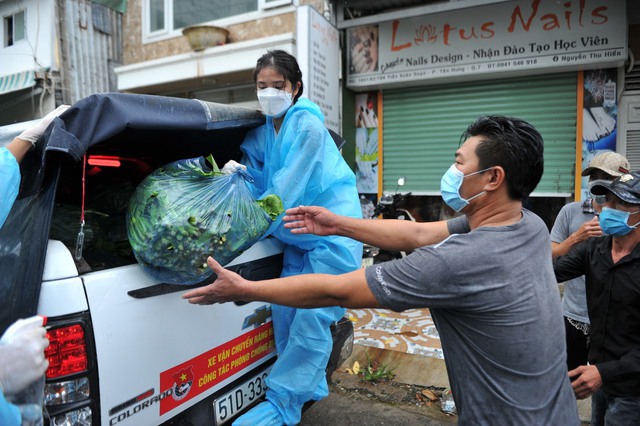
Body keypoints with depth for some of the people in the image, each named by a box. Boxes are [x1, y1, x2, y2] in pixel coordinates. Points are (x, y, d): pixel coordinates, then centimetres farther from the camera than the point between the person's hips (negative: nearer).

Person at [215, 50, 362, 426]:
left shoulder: (308, 126, -15)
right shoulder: (265, 129, 8)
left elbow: (286, 189, -20)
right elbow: (262, 180, 9)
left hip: (333, 233, -8)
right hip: (299, 234, 8)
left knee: (311, 318, -8)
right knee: (285, 312, 8)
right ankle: (310, 388, 27)